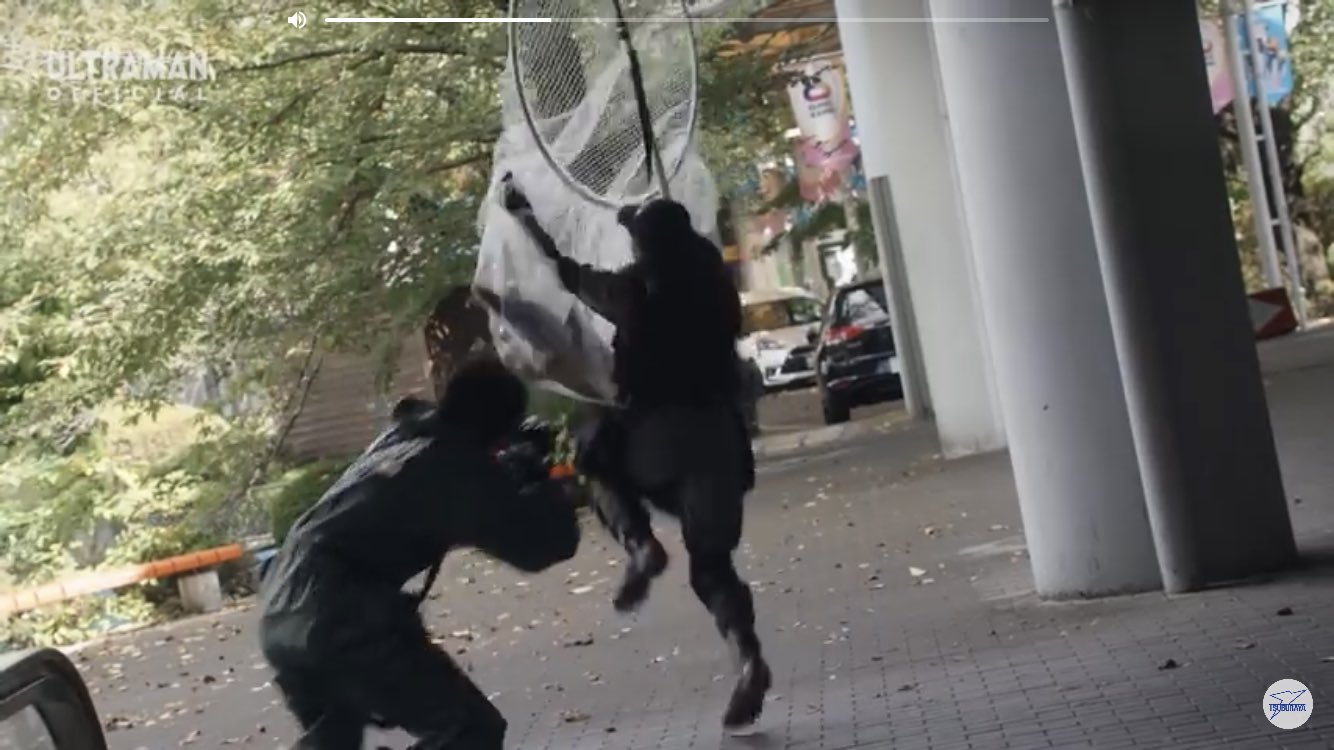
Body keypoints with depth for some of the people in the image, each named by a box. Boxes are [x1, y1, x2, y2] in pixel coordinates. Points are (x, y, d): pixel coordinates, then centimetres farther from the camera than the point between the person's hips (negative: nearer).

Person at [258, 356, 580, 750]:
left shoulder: (403, 435, 17)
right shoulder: (462, 467, -7)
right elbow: (548, 541, -9)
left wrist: (516, 473, 27)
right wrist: (535, 479, 10)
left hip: (280, 613, 9)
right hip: (339, 620, -9)